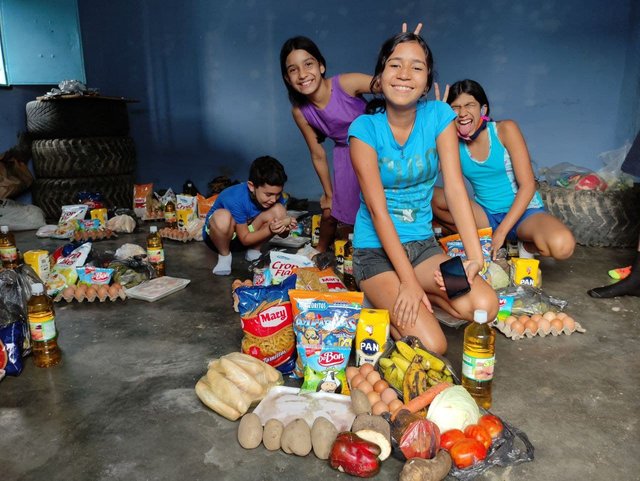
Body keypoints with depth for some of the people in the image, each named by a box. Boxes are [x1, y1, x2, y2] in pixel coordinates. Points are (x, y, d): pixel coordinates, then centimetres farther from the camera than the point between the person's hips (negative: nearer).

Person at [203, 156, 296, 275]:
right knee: (222, 216, -40)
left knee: (279, 210, -21)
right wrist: (269, 230, -38)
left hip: (248, 231, 4)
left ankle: (254, 251, -2)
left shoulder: (274, 195, -17)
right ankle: (224, 255, -11)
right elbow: (245, 239, -23)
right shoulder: (235, 199, -33)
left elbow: (283, 235, -8)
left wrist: (285, 227, -32)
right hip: (218, 235, -4)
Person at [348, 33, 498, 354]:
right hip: (376, 249, -4)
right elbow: (377, 209, -17)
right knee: (431, 346, -16)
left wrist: (475, 256, -23)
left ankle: (405, 298, 3)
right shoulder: (365, 128, -14)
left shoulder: (439, 116, -4)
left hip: (422, 242, 4)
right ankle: (383, 297, 11)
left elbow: (455, 188, -11)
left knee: (484, 305, -18)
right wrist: (408, 280, -22)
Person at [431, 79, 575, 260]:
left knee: (562, 245, -35)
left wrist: (501, 232, -21)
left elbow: (527, 185, -15)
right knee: (432, 197, -22)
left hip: (523, 211, -3)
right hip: (485, 215, 3)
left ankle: (526, 245, 1)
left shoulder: (505, 130, -11)